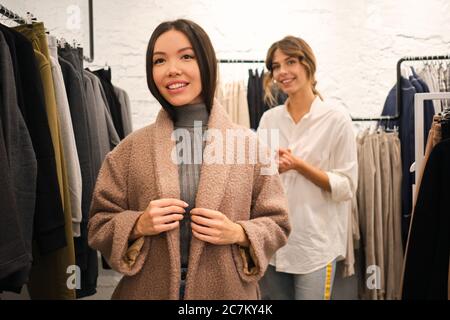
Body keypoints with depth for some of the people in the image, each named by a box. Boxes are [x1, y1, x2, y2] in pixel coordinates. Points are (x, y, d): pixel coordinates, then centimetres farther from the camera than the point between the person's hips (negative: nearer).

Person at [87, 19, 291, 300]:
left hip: (227, 289, 0)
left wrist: (238, 234, -17)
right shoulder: (131, 149, -3)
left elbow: (277, 224, 0)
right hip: (149, 290, 1)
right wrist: (138, 225, -17)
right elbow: (100, 225, 1)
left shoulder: (248, 145, -5)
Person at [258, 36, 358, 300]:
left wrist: (298, 165, -18)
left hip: (316, 244, -4)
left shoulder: (337, 119, -7)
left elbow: (346, 187, -8)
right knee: (273, 296, 15)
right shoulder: (269, 118, 5)